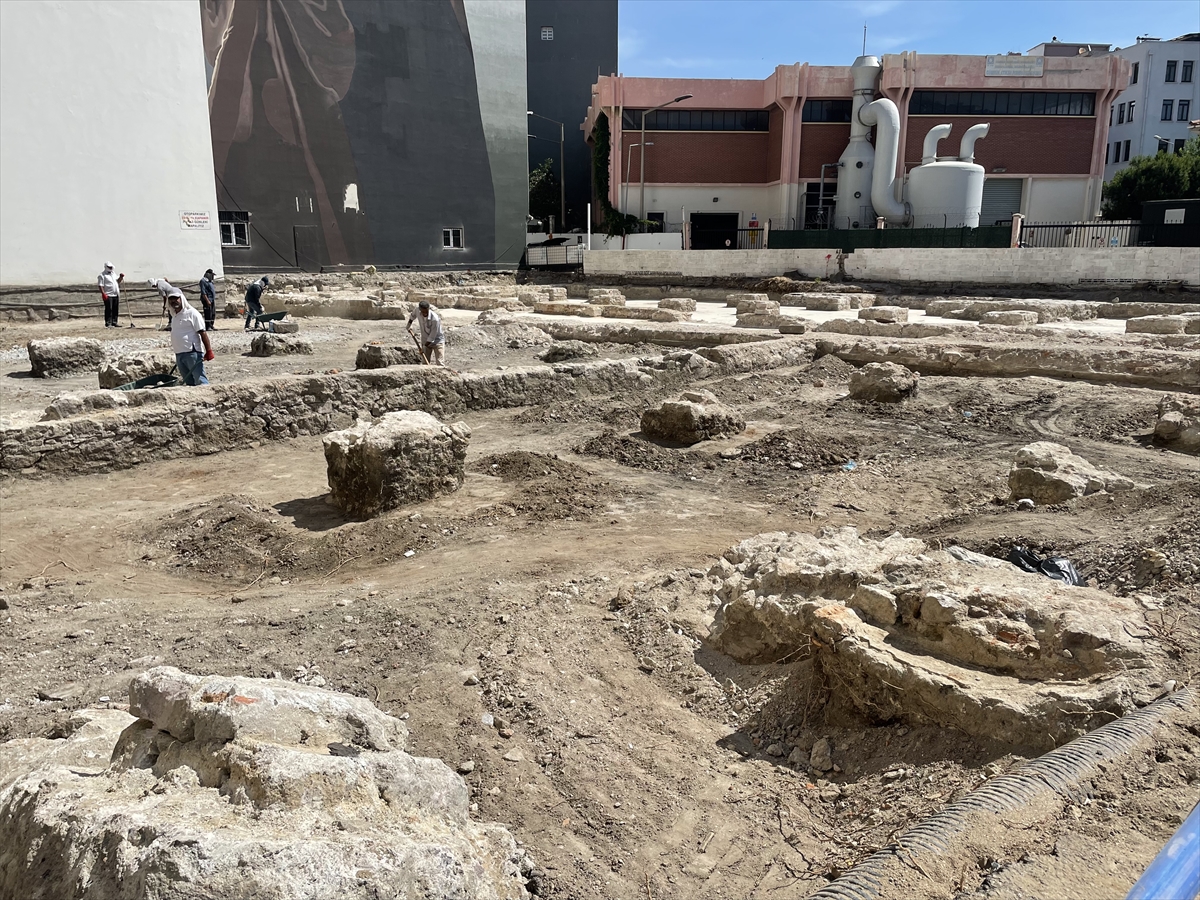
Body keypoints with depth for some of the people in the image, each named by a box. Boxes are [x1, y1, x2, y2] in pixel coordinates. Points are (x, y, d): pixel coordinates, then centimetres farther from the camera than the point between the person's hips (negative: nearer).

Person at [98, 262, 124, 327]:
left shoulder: (113, 274, 20)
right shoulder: (102, 275, -3)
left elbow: (118, 281, 25)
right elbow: (100, 286, -11)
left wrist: (121, 277, 6)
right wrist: (103, 294, -21)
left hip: (116, 295, 7)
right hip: (108, 295, -7)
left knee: (115, 309, 8)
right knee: (109, 310, -7)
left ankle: (114, 322, 16)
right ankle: (108, 323, -6)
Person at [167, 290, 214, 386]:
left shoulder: (191, 313, -7)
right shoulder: (174, 316, 17)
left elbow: (202, 333, -12)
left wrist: (209, 351, -17)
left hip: (192, 353, -8)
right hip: (179, 354, 8)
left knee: (200, 380, -12)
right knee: (189, 382, 10)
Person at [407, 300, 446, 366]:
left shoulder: (435, 318, -32)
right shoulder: (417, 310, -15)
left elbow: (432, 336, -25)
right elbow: (413, 315, 13)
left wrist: (425, 346, -21)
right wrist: (409, 324, 15)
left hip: (437, 341, -5)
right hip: (425, 341, 5)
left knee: (440, 364, -14)